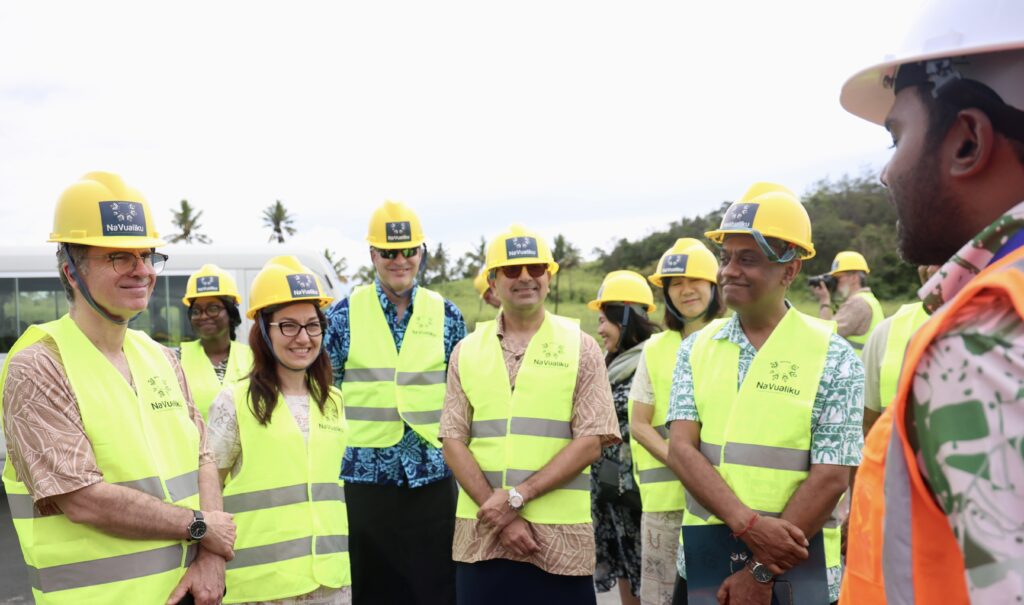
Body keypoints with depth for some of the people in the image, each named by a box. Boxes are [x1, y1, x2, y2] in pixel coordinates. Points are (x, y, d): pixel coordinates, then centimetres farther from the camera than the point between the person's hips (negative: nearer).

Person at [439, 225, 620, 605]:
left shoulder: (580, 347, 2)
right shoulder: (467, 351, 8)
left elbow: (590, 443, -5)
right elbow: (454, 442, 2)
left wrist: (517, 496, -13)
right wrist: (501, 513, -8)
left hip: (558, 538, -2)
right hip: (481, 536, 2)